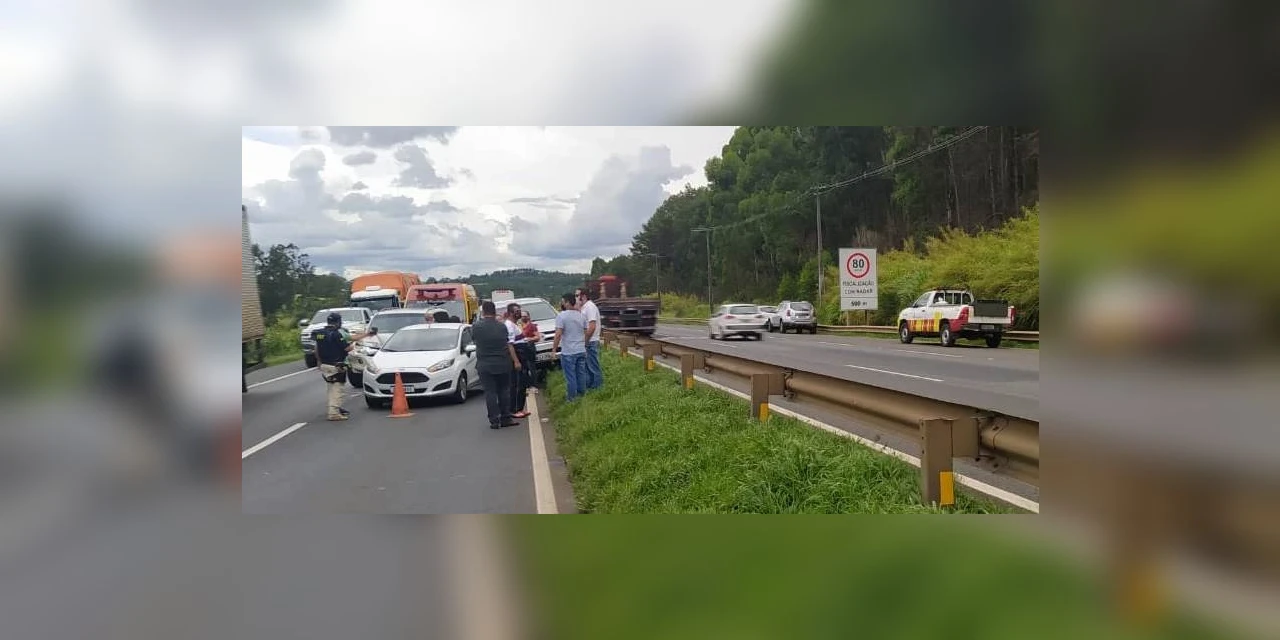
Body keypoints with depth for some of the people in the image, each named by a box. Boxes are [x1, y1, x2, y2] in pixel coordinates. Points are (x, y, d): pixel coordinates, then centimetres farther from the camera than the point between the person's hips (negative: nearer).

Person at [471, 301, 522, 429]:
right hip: (503, 364, 2)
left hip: (485, 365, -2)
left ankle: (494, 421, -1)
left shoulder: (476, 327, -7)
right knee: (504, 391, 12)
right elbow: (509, 345, 3)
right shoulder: (502, 326, 0)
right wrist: (516, 361, 9)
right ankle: (506, 418, 13)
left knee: (490, 393, 1)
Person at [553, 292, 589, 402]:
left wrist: (554, 349, -10)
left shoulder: (562, 316, -12)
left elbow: (558, 335, -17)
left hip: (568, 352, -6)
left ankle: (572, 396, 10)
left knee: (570, 375, 3)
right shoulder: (582, 315, 6)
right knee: (581, 374, 15)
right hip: (581, 351, 6)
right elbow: (586, 333, 11)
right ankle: (581, 393, 25)